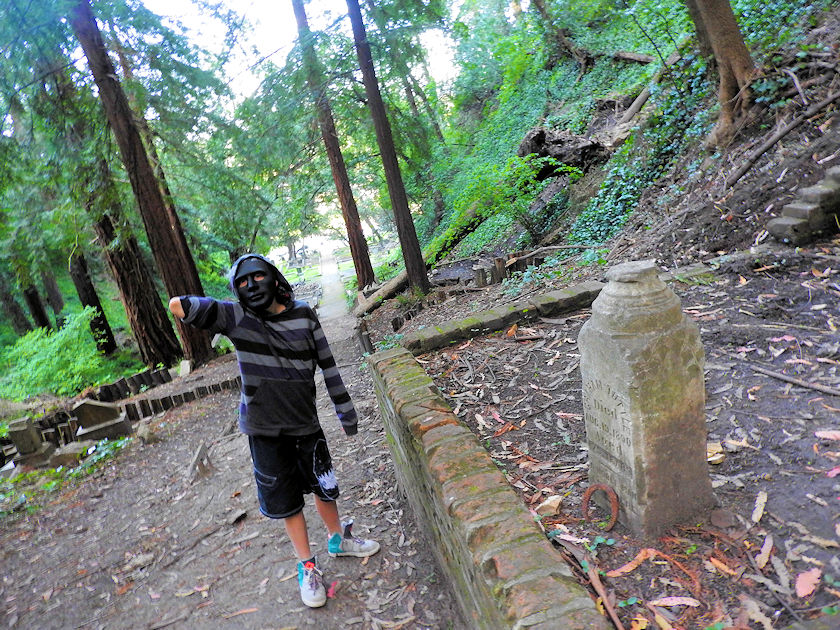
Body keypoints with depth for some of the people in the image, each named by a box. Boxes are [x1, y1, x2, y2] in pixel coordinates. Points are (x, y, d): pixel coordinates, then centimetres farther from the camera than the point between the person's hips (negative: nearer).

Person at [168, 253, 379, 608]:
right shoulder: (236, 318, -11)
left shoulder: (303, 315, -5)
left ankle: (338, 539, 44)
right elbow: (176, 305, -19)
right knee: (286, 499, 11)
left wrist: (344, 407, 2)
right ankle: (307, 567, 31)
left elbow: (327, 363, 0)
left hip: (305, 420, 2)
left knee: (324, 485, 17)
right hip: (264, 428, -1)